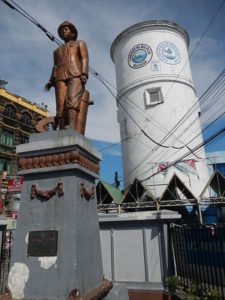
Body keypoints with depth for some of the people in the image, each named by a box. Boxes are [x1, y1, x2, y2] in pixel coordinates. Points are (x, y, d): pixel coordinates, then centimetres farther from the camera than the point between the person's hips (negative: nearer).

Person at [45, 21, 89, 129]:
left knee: (72, 101, -28)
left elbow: (85, 59, 7)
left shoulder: (80, 43, 24)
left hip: (76, 75, -3)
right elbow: (55, 67, 26)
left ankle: (71, 127, -44)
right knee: (61, 107, -16)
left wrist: (84, 74, -13)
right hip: (60, 77, 4)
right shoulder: (57, 50, 37)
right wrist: (50, 81, 7)